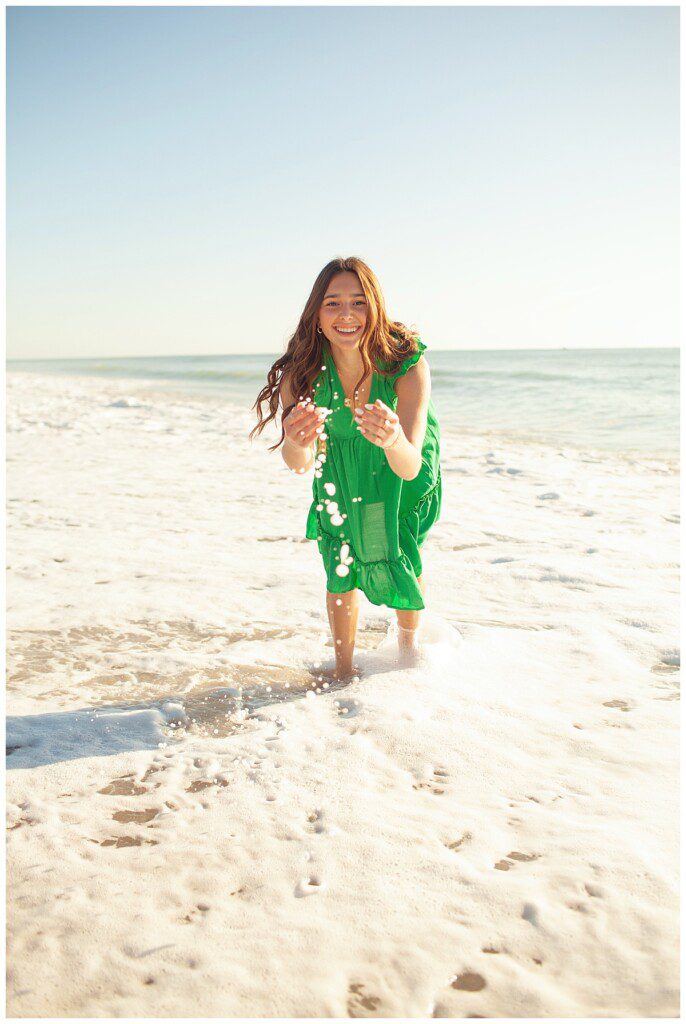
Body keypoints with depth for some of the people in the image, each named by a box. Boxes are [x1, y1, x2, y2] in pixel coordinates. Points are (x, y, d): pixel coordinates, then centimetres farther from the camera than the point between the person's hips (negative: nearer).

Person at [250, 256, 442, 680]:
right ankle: (344, 668, 20)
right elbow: (299, 463, -38)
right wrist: (296, 442, -62)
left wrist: (394, 439, -65)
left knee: (405, 558, -2)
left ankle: (409, 644, 28)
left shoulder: (408, 362, -36)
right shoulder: (305, 368, -32)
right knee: (341, 564, -2)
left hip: (404, 460, -1)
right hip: (340, 464, 1)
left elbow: (410, 467, -42)